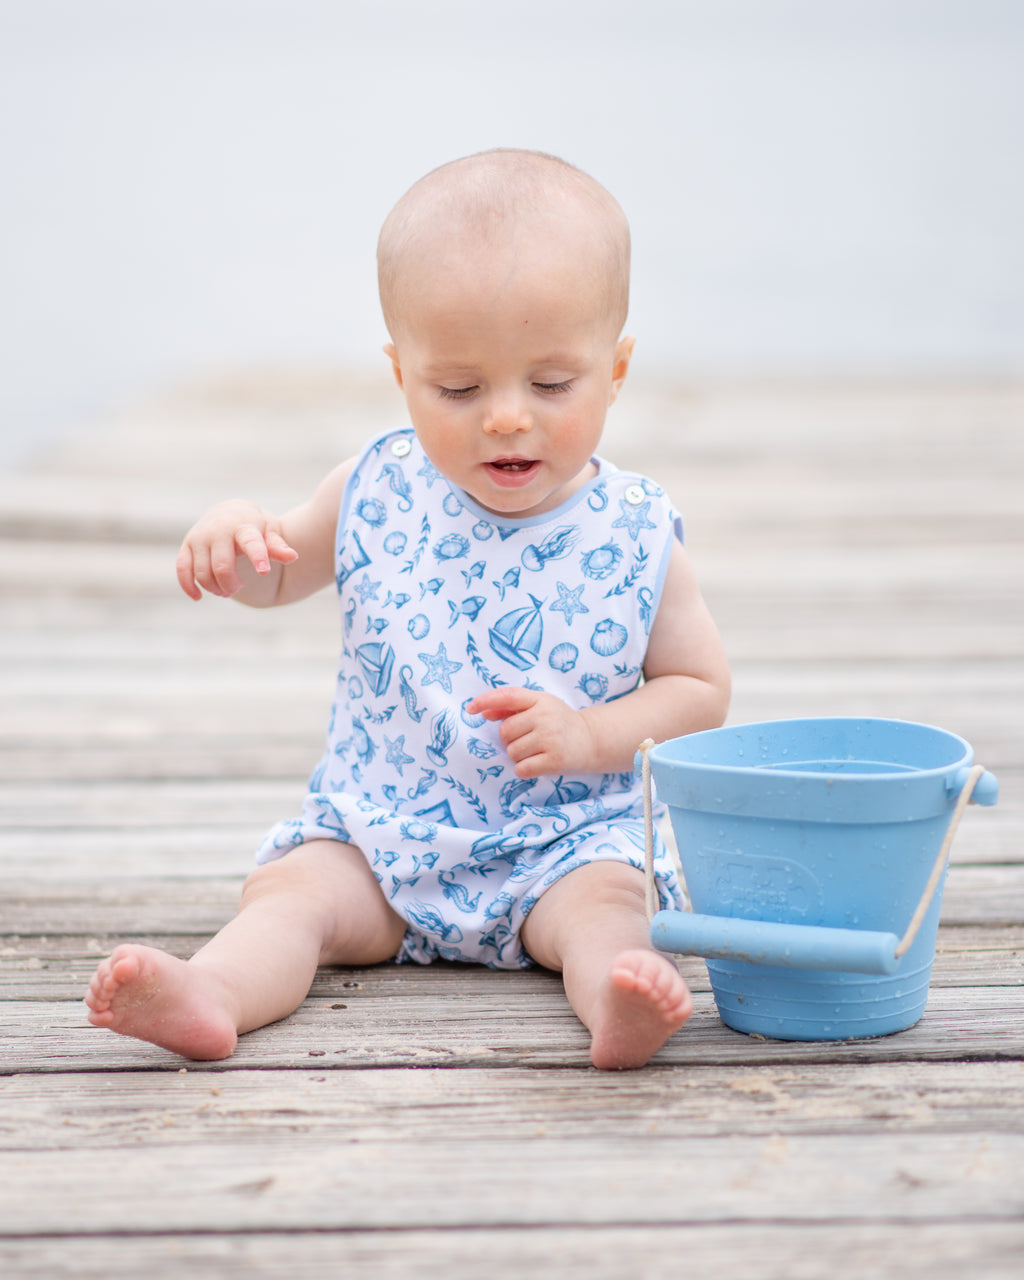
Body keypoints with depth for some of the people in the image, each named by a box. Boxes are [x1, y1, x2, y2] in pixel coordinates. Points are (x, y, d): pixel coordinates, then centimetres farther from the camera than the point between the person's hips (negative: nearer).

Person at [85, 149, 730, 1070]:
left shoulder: (635, 538, -6)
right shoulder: (377, 495, -1)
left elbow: (703, 690, 2)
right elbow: (280, 573, 17)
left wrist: (594, 736, -17)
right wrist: (233, 535, -9)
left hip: (565, 839, -1)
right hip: (373, 835, 2)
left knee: (602, 899, -30)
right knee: (291, 890, -23)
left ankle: (619, 1001, -56)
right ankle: (212, 993, -47)